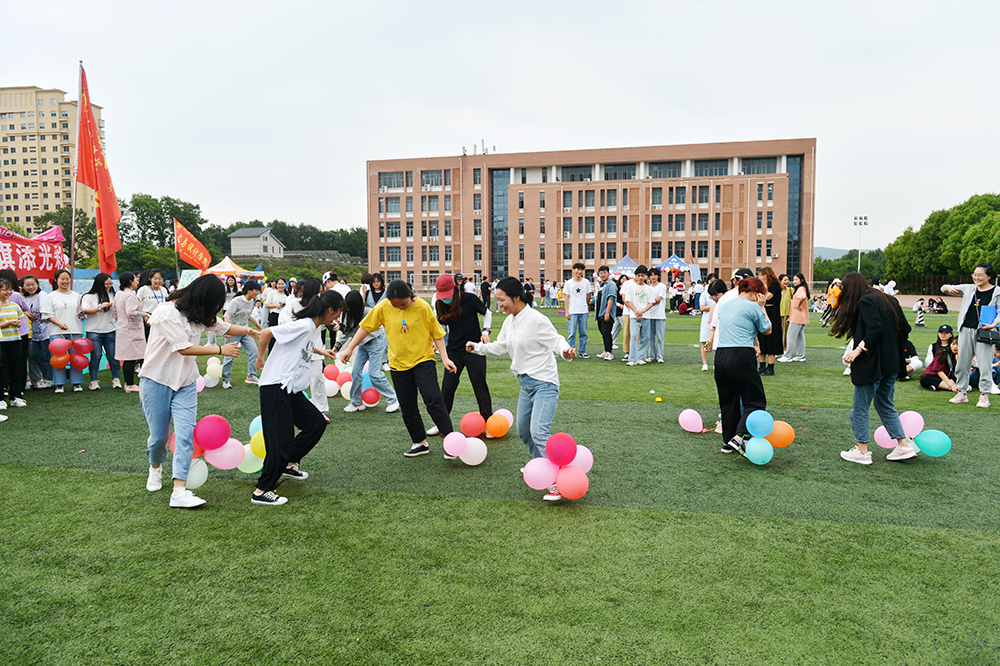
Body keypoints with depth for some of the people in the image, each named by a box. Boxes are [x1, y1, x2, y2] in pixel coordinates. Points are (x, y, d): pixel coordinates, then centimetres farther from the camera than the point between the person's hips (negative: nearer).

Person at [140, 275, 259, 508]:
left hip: (185, 383, 5)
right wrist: (220, 350, -19)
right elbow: (184, 348, -23)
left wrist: (248, 331, 11)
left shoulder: (199, 314, 6)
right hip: (157, 381, -5)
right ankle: (155, 468, 41)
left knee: (186, 434, -10)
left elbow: (223, 327, 21)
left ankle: (179, 491, -14)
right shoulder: (168, 312, -18)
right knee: (159, 436, 6)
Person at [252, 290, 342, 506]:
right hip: (276, 389, -10)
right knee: (282, 441, -8)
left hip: (292, 390, 10)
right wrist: (260, 359, -7)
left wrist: (321, 351, 37)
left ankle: (289, 464, 28)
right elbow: (266, 333, -20)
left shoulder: (312, 328, 11)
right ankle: (261, 492, 3)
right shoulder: (304, 325, -18)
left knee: (317, 423, 15)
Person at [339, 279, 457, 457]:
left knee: (433, 400, -17)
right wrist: (350, 348, 5)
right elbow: (366, 327, 7)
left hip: (423, 360, -3)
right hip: (398, 364, 4)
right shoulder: (383, 307, -4)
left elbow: (437, 333, -3)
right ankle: (420, 443, 22)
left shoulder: (422, 307, -10)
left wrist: (445, 358, -10)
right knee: (407, 408, 8)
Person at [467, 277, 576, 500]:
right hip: (526, 383, 9)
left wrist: (566, 350, -36)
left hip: (544, 383, -9)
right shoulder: (509, 321, 8)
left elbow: (556, 340, -15)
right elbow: (499, 347, 21)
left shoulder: (536, 319, -17)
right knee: (523, 429, 18)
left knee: (539, 431, -20)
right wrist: (477, 347, 11)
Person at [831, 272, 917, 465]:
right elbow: (905, 328, 11)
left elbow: (875, 329, -24)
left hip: (872, 363, -9)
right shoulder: (887, 299, 13)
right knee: (886, 405, 20)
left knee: (860, 407, 2)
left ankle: (862, 452, 8)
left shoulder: (865, 302, -12)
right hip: (892, 362, 9)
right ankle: (904, 445, 18)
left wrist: (858, 349, -20)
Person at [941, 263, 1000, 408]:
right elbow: (945, 289, 15)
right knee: (962, 363, 9)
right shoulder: (968, 289, 10)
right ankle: (962, 393, 19)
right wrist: (948, 288, -9)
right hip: (966, 330, 4)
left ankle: (984, 396, 6)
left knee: (984, 364, -3)